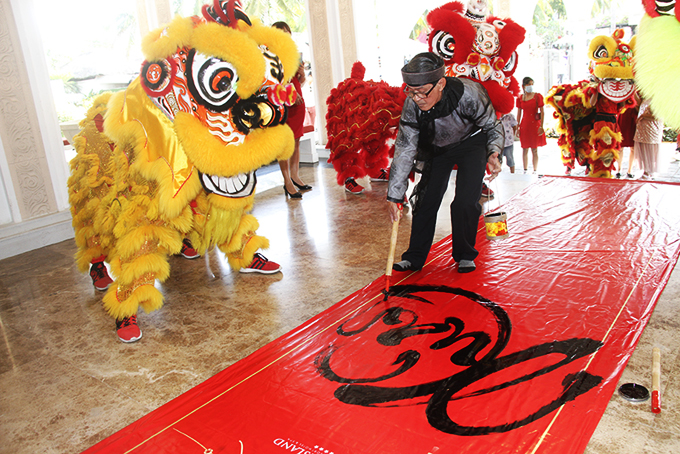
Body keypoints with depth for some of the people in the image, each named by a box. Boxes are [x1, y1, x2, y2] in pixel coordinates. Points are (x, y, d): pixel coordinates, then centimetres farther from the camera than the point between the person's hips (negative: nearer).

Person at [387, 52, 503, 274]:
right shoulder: (412, 106, -27)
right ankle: (415, 257, 14)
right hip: (437, 149, 2)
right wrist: (394, 196, -24)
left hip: (472, 144, -2)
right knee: (426, 199, -2)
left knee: (466, 201, -12)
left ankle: (464, 255, 11)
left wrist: (493, 154, -35)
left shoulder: (469, 94, -34)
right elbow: (404, 150, -21)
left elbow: (493, 127, -15)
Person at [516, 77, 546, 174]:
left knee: (534, 149, 0)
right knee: (524, 149, 5)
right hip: (524, 125, 2)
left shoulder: (538, 96, 0)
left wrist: (541, 126, -9)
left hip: (535, 125, -2)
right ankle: (525, 170, 13)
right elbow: (519, 113, 10)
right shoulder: (520, 98, 7)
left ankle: (535, 171, 6)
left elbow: (542, 112, -2)